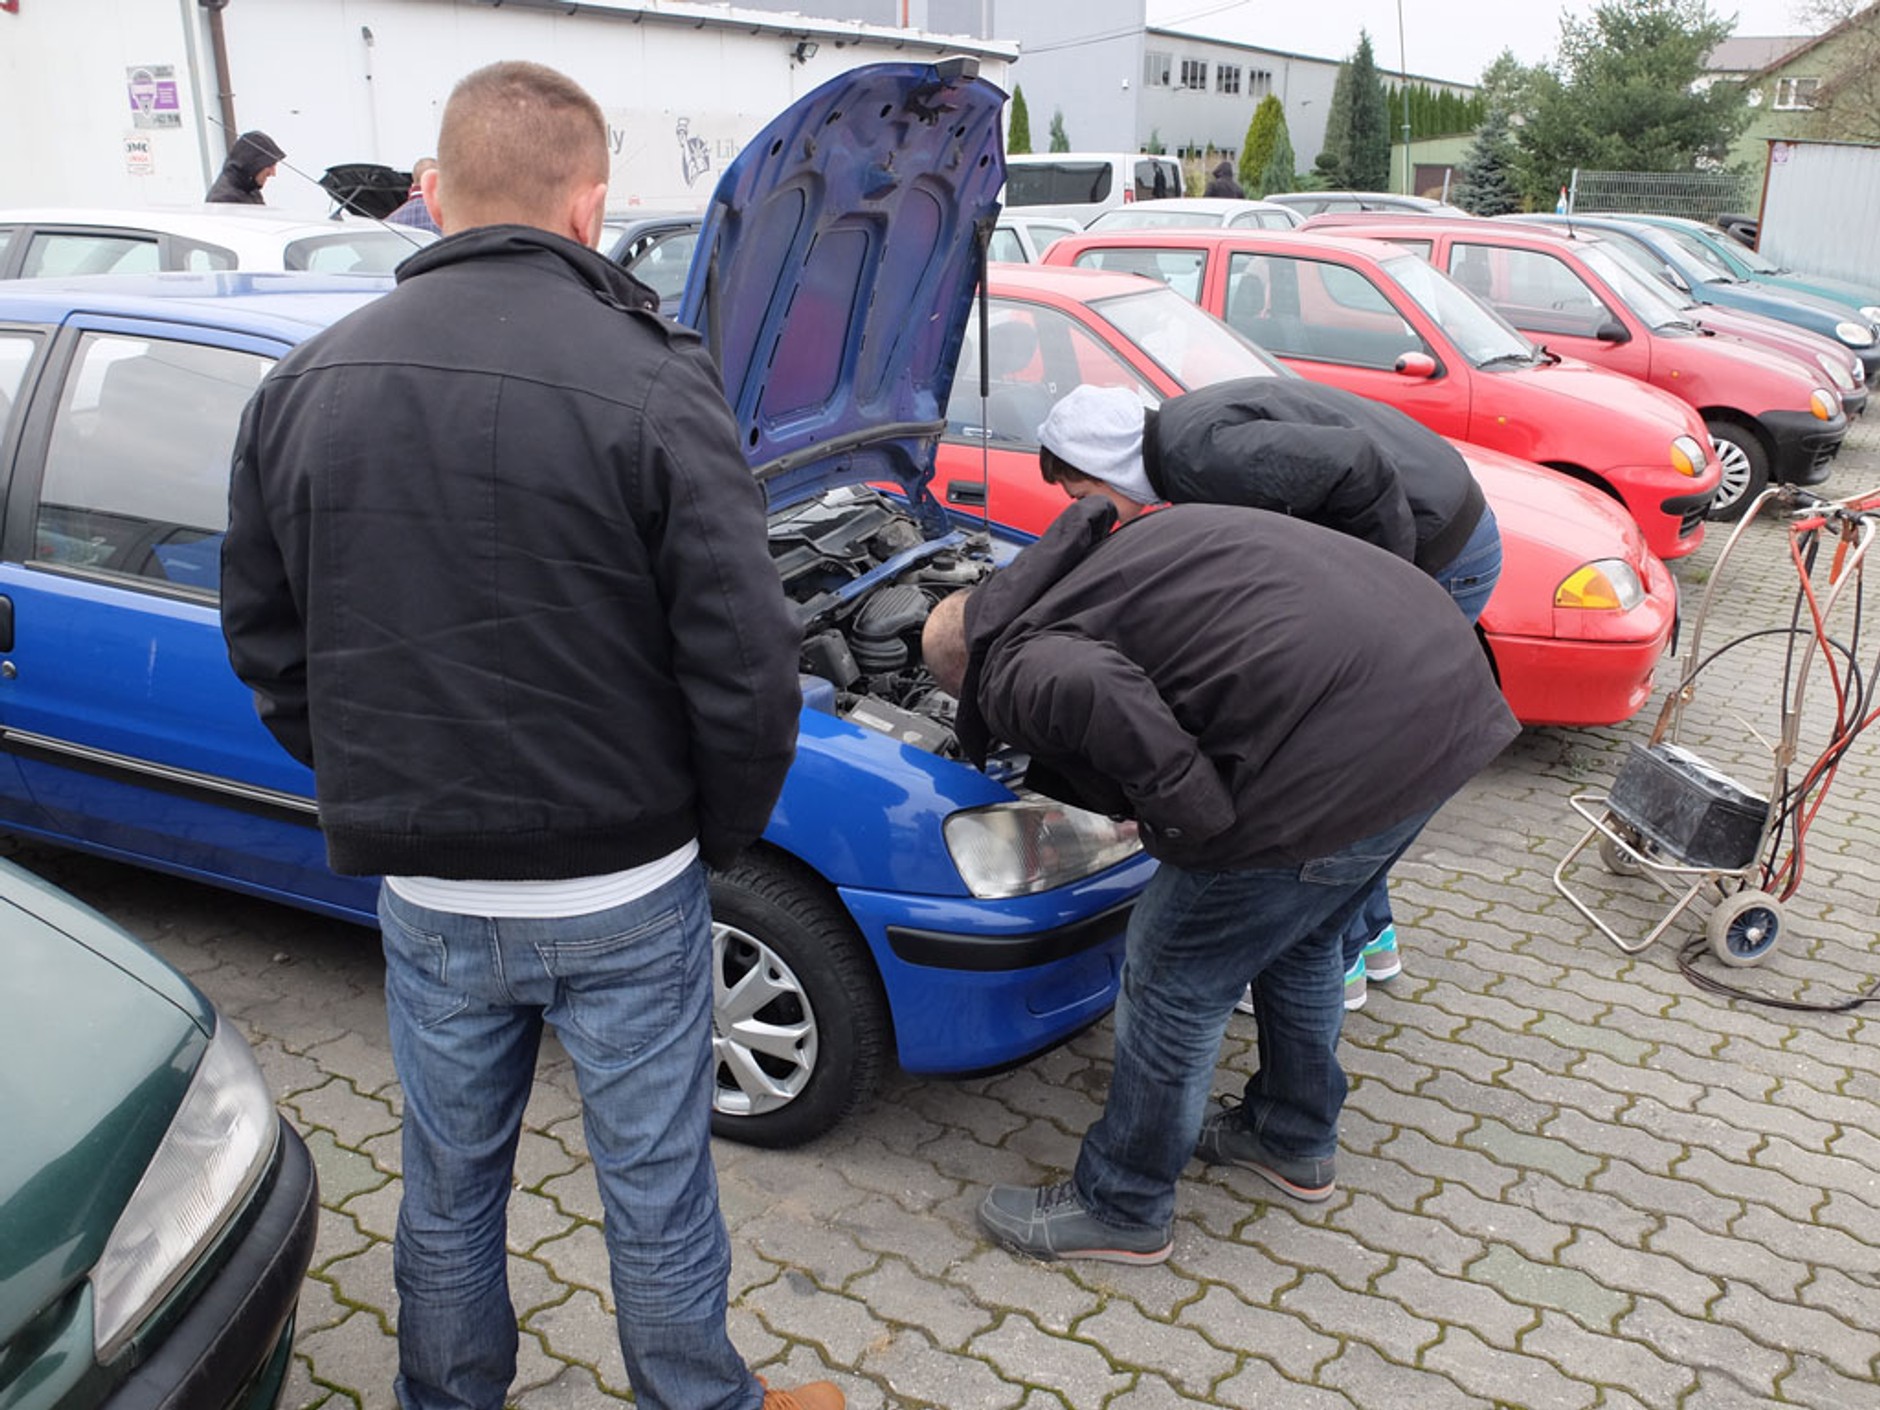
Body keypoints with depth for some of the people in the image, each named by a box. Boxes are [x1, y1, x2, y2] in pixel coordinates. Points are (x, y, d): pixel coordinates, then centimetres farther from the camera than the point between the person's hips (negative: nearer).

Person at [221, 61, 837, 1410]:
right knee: (654, 1182, 15)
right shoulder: (652, 386, -17)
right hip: (624, 891, -4)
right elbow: (746, 670, -18)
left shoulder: (305, 385, -1)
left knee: (450, 1177, 23)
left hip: (424, 891, 4)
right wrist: (721, 833, -1)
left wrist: (385, 790, 15)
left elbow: (267, 649, 6)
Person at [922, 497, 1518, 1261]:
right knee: (1299, 936, 30)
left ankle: (1120, 1210, 28)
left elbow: (1085, 691, -26)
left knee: (1176, 977, 9)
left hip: (1348, 751, -10)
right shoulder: (1106, 549, 23)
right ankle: (1295, 1140, 51)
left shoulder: (1013, 670, -4)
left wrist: (1190, 819, -13)